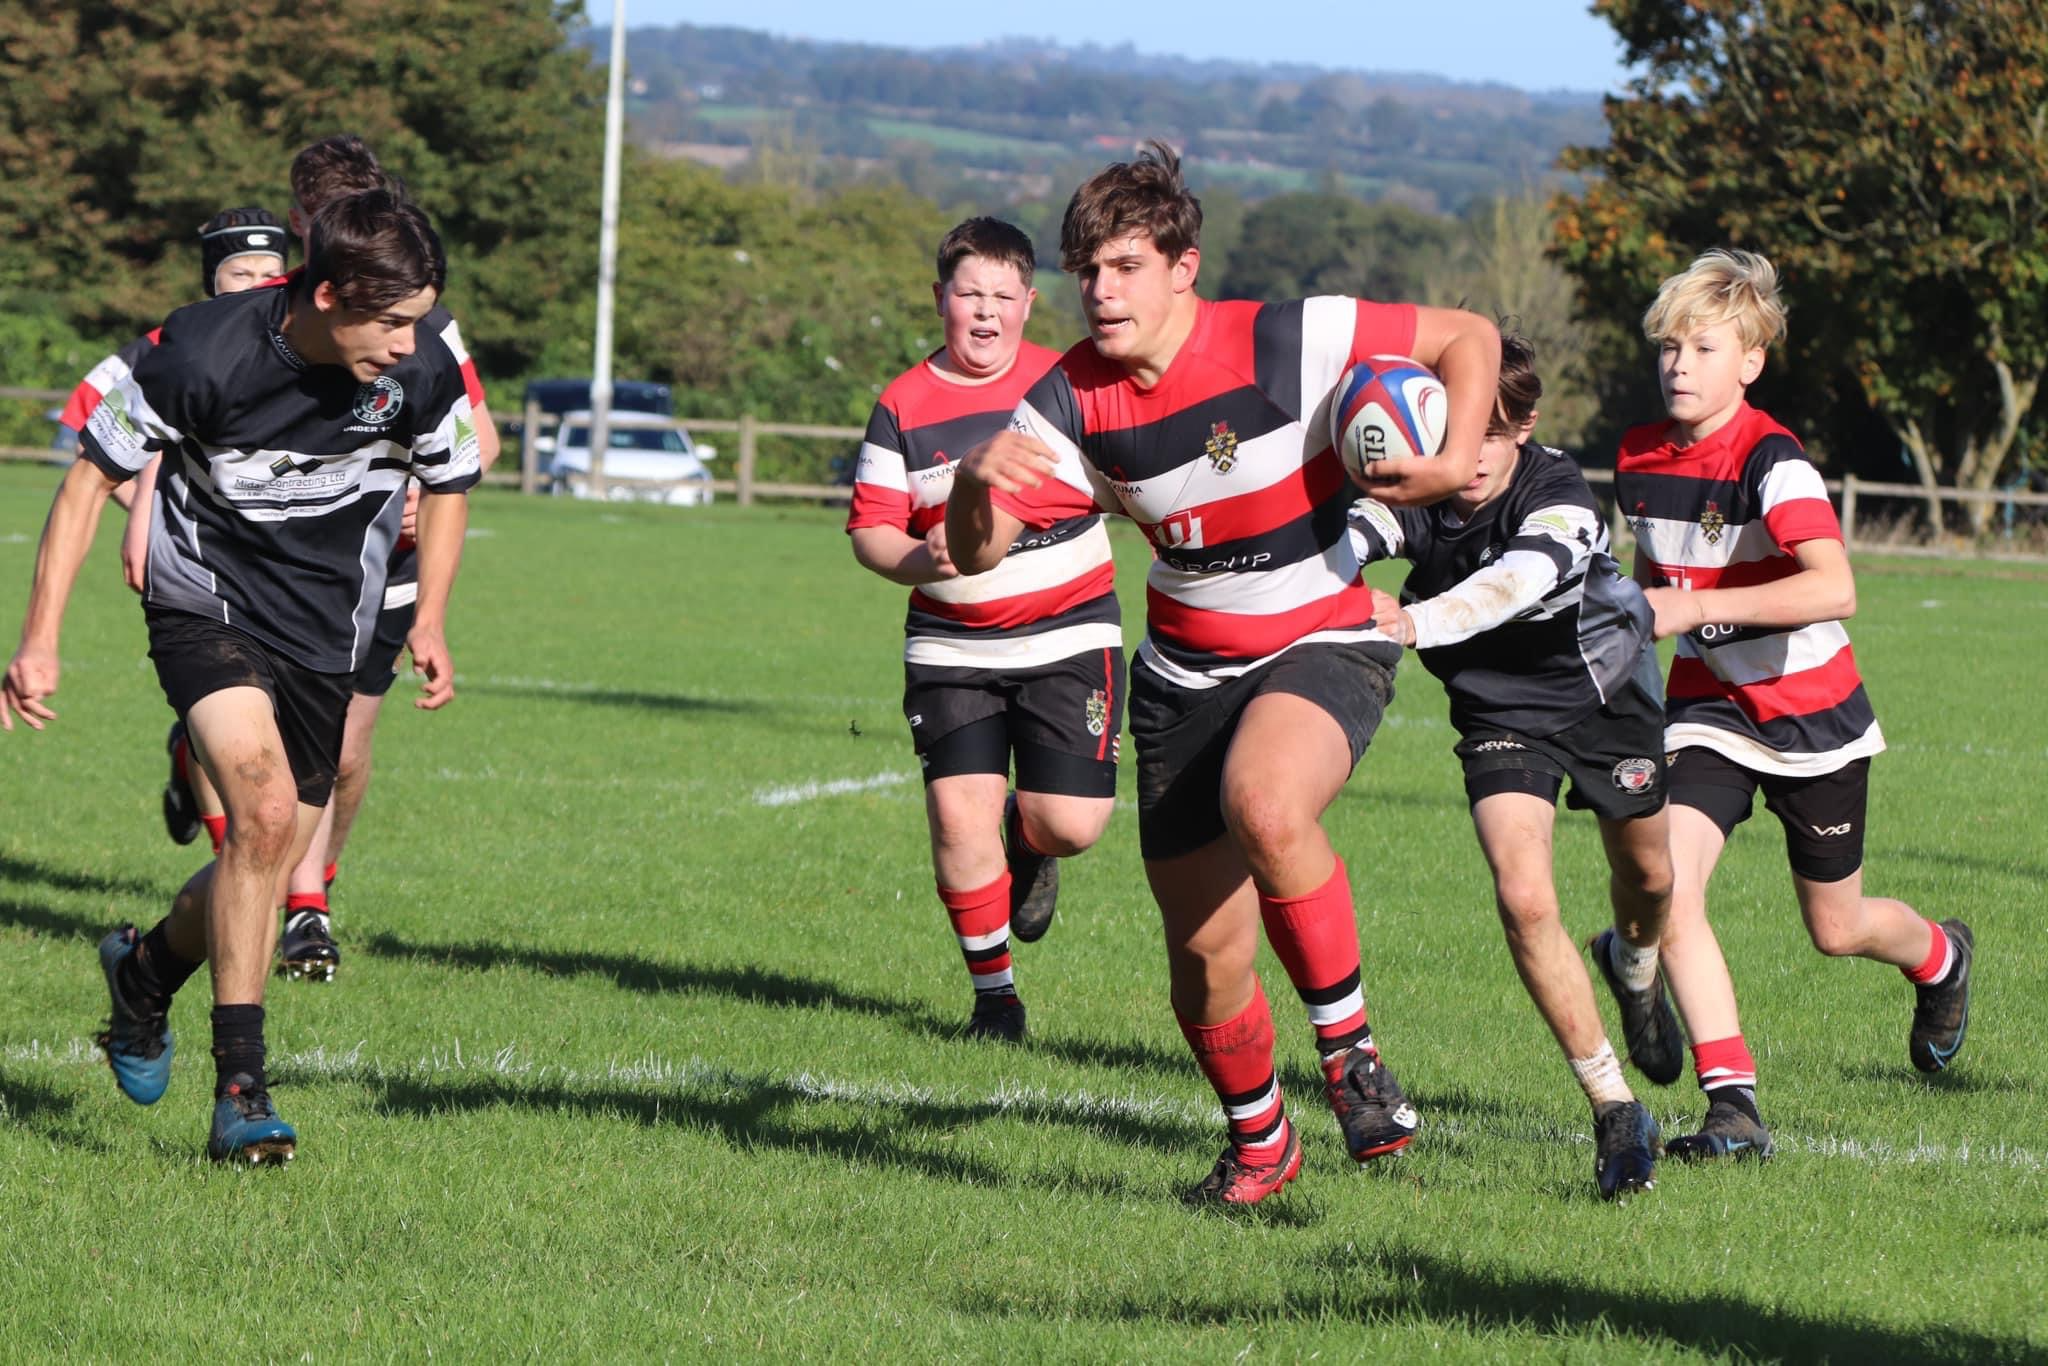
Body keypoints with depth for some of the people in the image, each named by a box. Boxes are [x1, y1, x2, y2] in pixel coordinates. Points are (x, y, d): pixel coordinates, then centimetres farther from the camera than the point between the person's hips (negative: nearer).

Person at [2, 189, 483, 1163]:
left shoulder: (423, 375, -13)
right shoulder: (201, 353, -23)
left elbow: (449, 483, 10)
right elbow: (95, 473, -11)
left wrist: (430, 621, 2)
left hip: (326, 634, 4)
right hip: (206, 601, -4)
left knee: (269, 858, 4)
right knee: (264, 808, -25)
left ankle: (148, 967, 38)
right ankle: (239, 1089, -19)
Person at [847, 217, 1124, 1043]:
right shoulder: (902, 407, 0)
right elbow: (869, 528, -1)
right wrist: (918, 558, -21)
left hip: (1068, 636, 0)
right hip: (951, 648, 0)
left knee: (1068, 824, -9)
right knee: (958, 816, -12)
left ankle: (1028, 848, 31)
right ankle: (994, 991, 7)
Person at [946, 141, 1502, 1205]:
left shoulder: (1287, 342, -19)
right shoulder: (1074, 401, -9)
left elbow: (1468, 337, -9)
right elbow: (977, 554, -10)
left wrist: (1454, 463, -24)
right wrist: (977, 479, -31)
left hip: (1324, 645, -4)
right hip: (1186, 670, 4)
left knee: (1266, 808, -38)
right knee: (1205, 956, 6)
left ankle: (1347, 1040, -17)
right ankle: (1257, 1143, 34)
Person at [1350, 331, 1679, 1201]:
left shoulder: (1558, 494, -32)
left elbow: (1521, 578, -54)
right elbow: (1349, 535, -47)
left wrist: (1417, 622, -71)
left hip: (1607, 696, 0)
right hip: (1501, 714, 0)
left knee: (1647, 876, 20)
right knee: (1524, 900, -19)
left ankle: (1632, 965, 59)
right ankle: (1614, 1109, -5)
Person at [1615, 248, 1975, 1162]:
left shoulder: (1771, 462, -22)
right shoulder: (1640, 461, -1)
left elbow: (1834, 588, -37)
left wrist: (1696, 607, -39)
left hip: (1812, 716, -4)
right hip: (1707, 710, 4)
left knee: (1836, 931, 13)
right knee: (1667, 893, -21)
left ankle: (1939, 957, 49)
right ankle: (1733, 1107, -19)